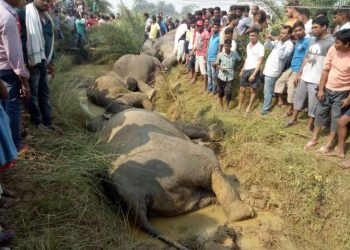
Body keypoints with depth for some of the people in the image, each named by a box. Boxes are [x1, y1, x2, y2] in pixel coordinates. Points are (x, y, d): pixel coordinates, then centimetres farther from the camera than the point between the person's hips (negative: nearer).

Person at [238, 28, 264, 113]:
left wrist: (254, 74, -19)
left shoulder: (260, 47, -9)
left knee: (253, 90, 2)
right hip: (246, 69, 7)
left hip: (254, 69, -7)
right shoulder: (248, 45, 13)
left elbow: (260, 62, -13)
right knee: (242, 89, 9)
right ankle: (239, 106, 20)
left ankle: (249, 107, 14)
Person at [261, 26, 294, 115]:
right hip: (269, 68, 8)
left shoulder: (290, 45, -12)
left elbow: (282, 56, -24)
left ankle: (265, 109, 7)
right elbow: (267, 46, 14)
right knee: (268, 90, 18)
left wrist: (279, 43, -25)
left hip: (273, 70, -8)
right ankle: (267, 106, 31)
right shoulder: (278, 41, 11)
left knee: (267, 91, -3)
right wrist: (269, 39, -6)